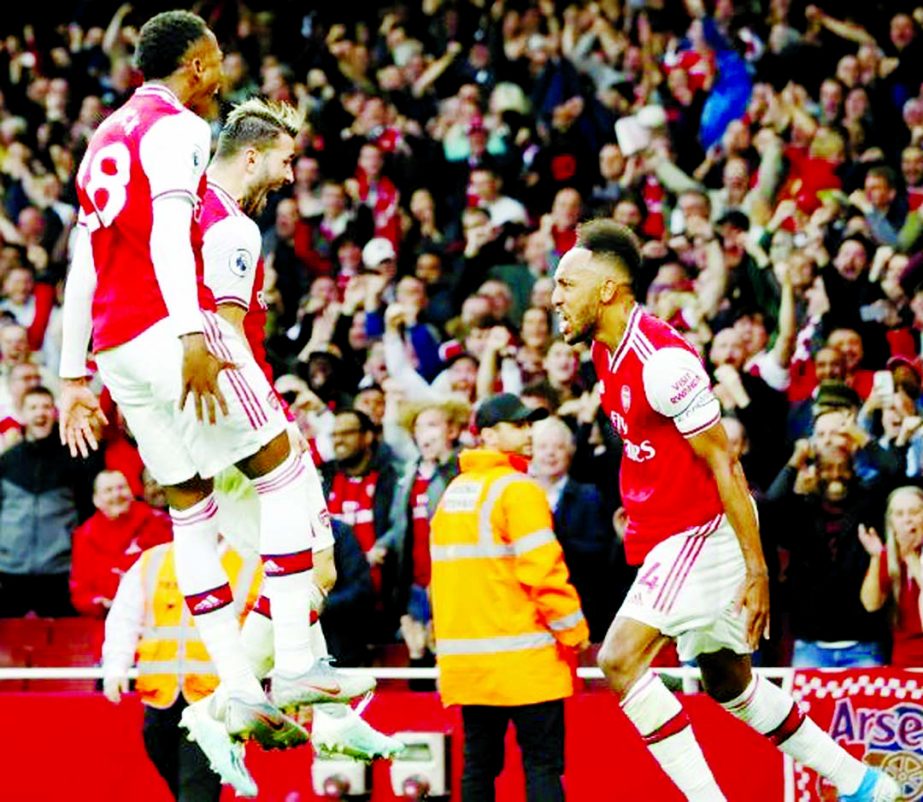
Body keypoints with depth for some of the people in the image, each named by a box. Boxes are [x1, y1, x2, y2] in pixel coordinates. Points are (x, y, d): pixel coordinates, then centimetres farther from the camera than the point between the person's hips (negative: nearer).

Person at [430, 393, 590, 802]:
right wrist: (574, 632, -6)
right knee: (542, 764, -6)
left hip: (465, 657, 7)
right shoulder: (518, 490, -10)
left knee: (479, 765, 8)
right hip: (523, 659, -7)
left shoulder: (451, 494, 15)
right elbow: (542, 571, -16)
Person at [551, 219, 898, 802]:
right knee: (727, 683, 17)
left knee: (620, 660, -19)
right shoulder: (606, 350, 7)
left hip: (704, 529, -10)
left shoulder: (661, 358, -22)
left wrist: (756, 568, -21)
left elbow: (723, 463, -21)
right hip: (670, 530, 10)